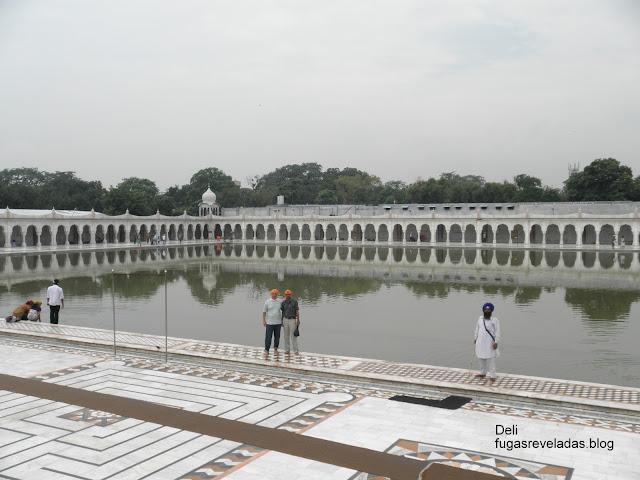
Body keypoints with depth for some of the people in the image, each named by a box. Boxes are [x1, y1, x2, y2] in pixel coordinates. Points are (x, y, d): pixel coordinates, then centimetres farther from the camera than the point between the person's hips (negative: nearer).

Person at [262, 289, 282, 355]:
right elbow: (264, 311, -2)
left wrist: (282, 321, 8)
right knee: (268, 337, -5)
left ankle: (275, 348, 25)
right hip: (269, 322, -3)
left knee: (277, 336, 9)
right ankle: (266, 350, 3)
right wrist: (263, 321, -9)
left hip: (278, 322, 3)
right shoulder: (267, 302, -5)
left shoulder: (279, 302, 4)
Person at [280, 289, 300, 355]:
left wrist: (298, 321, -15)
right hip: (285, 320, 3)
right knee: (286, 336, 6)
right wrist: (282, 321, 6)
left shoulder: (295, 302, -11)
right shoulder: (283, 303, 0)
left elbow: (297, 312, -9)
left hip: (292, 320, -3)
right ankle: (287, 350, 15)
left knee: (294, 336, -6)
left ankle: (296, 351, 2)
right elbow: (283, 312, 8)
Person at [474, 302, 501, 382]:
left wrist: (496, 342, -14)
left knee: (490, 359, -4)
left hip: (489, 343, -6)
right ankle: (483, 373, 30)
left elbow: (497, 332, -9)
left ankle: (492, 376, 3)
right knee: (481, 358, 14)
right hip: (480, 342, 6)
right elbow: (477, 329, 18)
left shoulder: (495, 320, -8)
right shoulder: (480, 318, 8)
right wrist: (476, 338, 18)